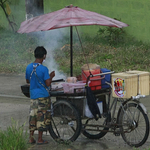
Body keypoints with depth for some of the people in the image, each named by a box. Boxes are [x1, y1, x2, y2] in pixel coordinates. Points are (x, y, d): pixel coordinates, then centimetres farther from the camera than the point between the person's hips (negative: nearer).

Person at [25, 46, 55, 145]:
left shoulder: (29, 67, 2)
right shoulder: (44, 69, -16)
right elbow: (48, 83, -16)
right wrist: (51, 76, 0)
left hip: (33, 95, 6)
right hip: (43, 96, -6)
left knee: (33, 115, 11)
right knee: (42, 116, 1)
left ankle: (31, 138, 14)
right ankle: (40, 139, 5)